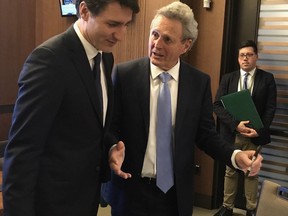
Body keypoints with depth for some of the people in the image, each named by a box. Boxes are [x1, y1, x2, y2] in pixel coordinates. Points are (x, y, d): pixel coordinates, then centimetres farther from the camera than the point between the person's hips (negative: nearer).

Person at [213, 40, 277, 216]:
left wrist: (259, 130, -15)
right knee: (230, 172, 12)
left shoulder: (267, 78, 1)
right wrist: (236, 124, -17)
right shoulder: (228, 78, 3)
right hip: (232, 133, 1)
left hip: (255, 134, -1)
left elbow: (270, 108, -2)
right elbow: (218, 105, -5)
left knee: (252, 173, 10)